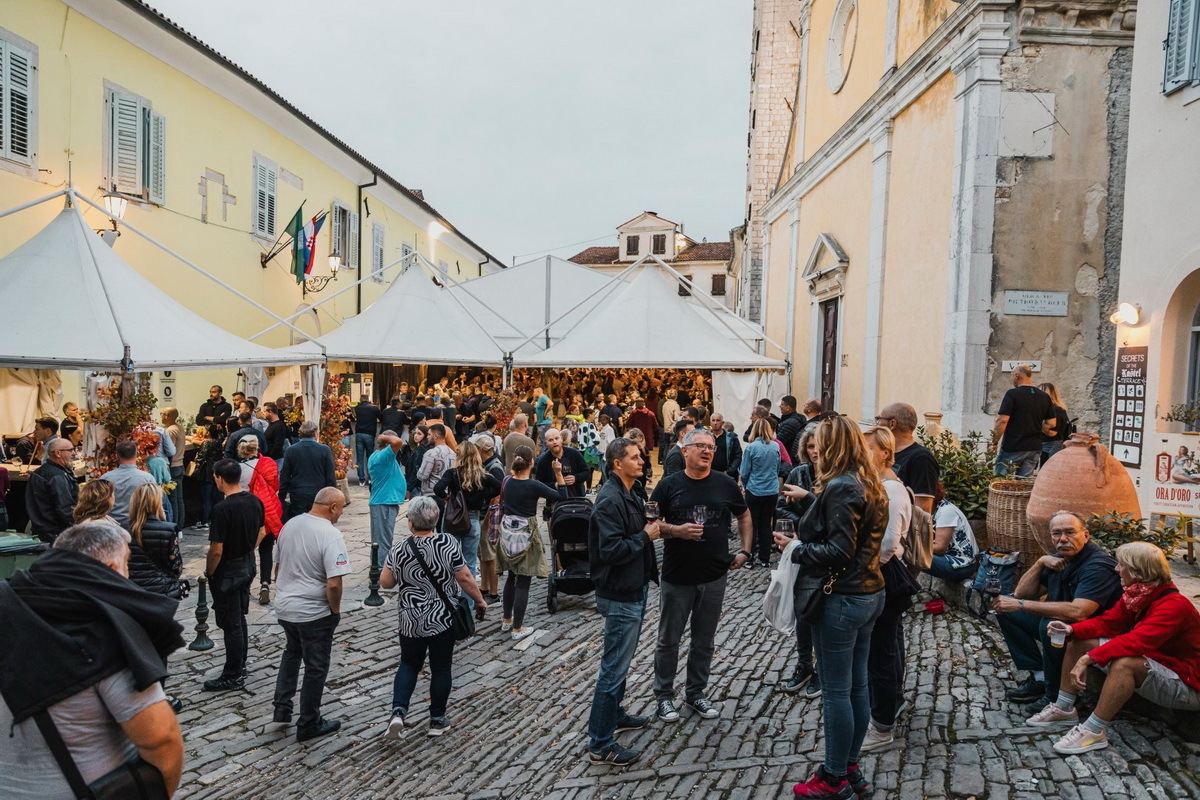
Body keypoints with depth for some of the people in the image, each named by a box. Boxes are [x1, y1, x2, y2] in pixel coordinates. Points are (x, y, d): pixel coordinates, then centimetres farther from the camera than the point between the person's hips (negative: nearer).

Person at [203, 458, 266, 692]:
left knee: (230, 624, 4)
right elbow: (262, 533, 10)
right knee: (240, 618, 21)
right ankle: (240, 666, 34)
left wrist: (209, 573, -7)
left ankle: (233, 677, 14)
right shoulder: (255, 501, -2)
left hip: (227, 571, -8)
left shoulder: (223, 509, -25)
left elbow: (216, 550, -22)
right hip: (248, 566, 8)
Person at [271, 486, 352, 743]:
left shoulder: (290, 524, 1)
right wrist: (336, 609, -10)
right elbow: (334, 583, -27)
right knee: (316, 666, 9)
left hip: (284, 606, 7)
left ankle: (281, 710, 30)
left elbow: (279, 564, 12)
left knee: (292, 651, 29)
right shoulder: (330, 534, -22)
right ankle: (309, 724, 22)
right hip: (314, 613, -7)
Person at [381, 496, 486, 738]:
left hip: (410, 621, 1)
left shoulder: (399, 549, -10)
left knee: (409, 664, 18)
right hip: (442, 618, -1)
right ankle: (437, 721, 18)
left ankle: (398, 712, 3)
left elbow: (385, 582, -1)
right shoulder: (447, 543, -13)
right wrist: (480, 600, 4)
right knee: (441, 668, 11)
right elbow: (464, 578, -9)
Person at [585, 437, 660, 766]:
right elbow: (611, 550, -29)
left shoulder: (630, 495, 9)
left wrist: (649, 527, 3)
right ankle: (600, 744, 7)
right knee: (614, 667, -3)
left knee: (621, 660, 24)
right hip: (620, 596, -10)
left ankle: (614, 714, 41)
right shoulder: (609, 500, -23)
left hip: (635, 589, 10)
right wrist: (646, 535, -18)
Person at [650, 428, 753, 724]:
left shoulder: (725, 484, 1)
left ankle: (696, 693, 31)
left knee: (704, 641, 14)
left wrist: (745, 550, 7)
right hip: (677, 577, -2)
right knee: (669, 640, 9)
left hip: (714, 577, 2)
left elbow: (744, 515, 15)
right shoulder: (669, 485, -6)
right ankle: (664, 695, 25)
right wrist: (676, 530, -20)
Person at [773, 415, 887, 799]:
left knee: (836, 691, 3)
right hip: (869, 593, 9)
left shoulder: (841, 487, -19)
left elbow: (839, 551, -23)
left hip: (841, 599, -9)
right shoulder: (870, 484, 9)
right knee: (857, 685, 17)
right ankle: (850, 768, 29)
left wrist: (795, 548, -13)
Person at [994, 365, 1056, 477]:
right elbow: (1051, 423, 10)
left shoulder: (1012, 394, -11)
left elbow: (1002, 421, -16)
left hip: (1013, 448, -6)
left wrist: (994, 442, -8)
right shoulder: (1045, 397, 7)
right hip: (1035, 448, 6)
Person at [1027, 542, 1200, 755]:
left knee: (1124, 663, -39)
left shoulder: (1173, 605, -28)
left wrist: (1089, 658, -44)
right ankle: (1063, 708, 5)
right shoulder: (1135, 594, -1)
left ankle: (1094, 731, -27)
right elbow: (1108, 622, 4)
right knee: (1077, 642, 1)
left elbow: (1137, 641, -40)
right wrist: (1072, 630, -15)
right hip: (1150, 662, 9)